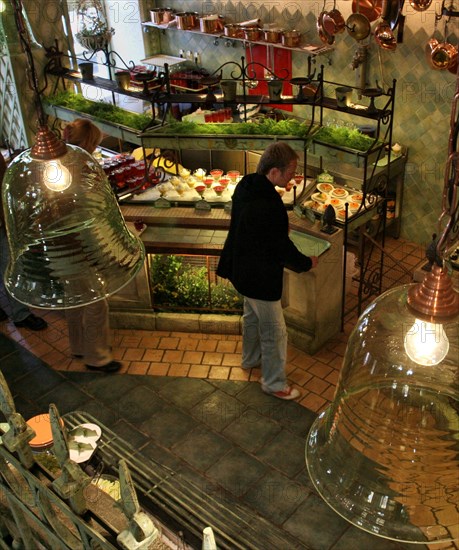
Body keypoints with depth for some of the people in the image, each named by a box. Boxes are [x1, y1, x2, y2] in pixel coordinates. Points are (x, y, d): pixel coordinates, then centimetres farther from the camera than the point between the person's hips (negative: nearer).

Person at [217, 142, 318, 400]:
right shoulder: (269, 207, -35)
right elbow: (283, 248, -23)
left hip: (244, 269, 10)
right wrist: (307, 263, -5)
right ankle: (275, 383, 26)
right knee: (275, 332, 8)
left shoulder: (246, 186, -6)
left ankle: (251, 359, 53)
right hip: (261, 278, -10)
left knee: (252, 316, 30)